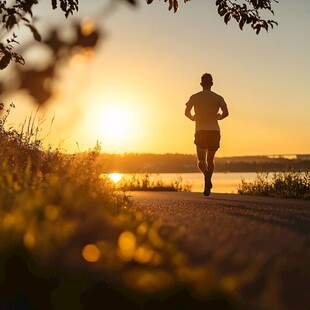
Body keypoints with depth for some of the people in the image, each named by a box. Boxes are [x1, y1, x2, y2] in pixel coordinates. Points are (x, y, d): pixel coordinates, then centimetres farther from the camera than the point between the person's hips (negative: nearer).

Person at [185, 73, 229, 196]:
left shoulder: (195, 97, 5)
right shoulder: (218, 98, 6)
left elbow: (187, 112, -3)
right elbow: (226, 112, -6)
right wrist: (219, 117, 15)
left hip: (200, 131, -1)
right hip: (214, 131, 1)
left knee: (201, 159, -3)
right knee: (210, 160, 14)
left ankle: (206, 174, -36)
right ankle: (207, 186, 11)